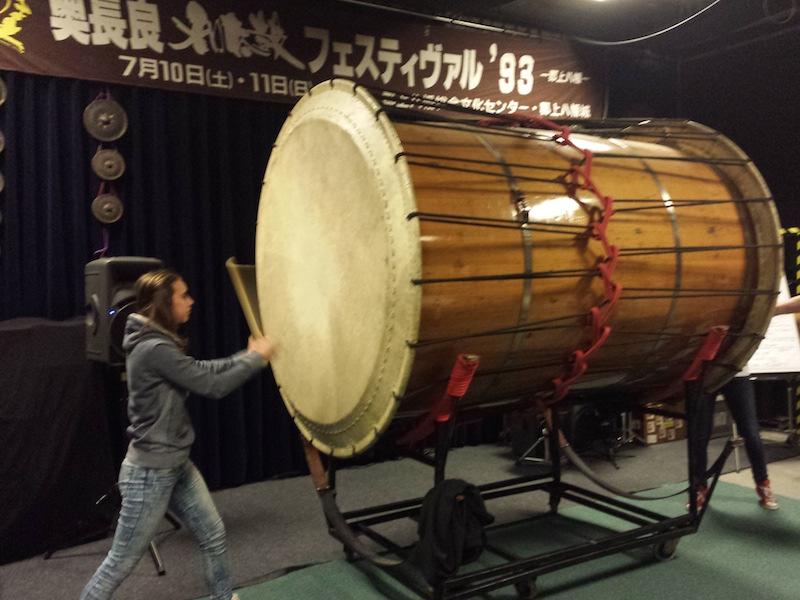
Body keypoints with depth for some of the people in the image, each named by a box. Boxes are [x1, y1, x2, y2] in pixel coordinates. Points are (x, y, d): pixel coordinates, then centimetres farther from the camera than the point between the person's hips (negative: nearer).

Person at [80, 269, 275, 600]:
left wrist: (246, 356, 4)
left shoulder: (160, 343, 6)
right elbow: (213, 386, -22)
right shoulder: (154, 349, -24)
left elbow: (202, 369, 13)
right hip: (150, 472, -10)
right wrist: (256, 358, -10)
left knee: (214, 535, 16)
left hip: (177, 466, 10)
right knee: (121, 561, 5)